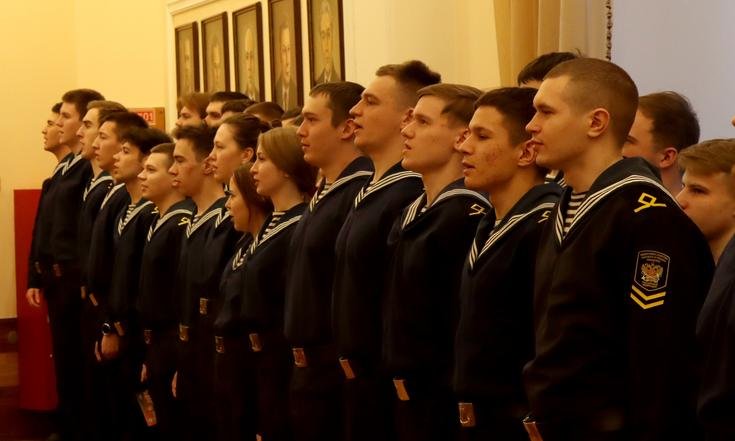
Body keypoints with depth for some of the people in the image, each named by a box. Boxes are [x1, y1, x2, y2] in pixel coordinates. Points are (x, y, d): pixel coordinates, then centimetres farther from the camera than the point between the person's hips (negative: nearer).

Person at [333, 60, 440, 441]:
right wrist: (350, 361, 13)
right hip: (359, 379, 9)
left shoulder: (412, 198, -18)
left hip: (386, 381, -9)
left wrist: (369, 368, -15)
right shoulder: (369, 193, 13)